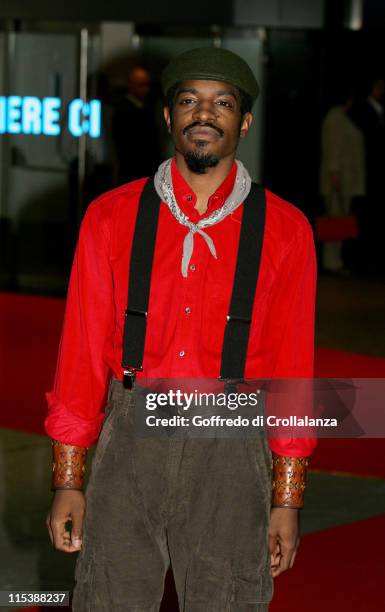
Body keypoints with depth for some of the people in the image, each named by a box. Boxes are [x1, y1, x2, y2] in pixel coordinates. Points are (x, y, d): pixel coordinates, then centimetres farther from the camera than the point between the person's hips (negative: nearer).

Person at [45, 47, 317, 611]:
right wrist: (68, 481, 2)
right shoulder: (111, 217, 4)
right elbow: (82, 351, 4)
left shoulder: (284, 230, 3)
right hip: (129, 442, 1)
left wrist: (287, 499, 2)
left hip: (231, 453, 0)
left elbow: (293, 369, 3)